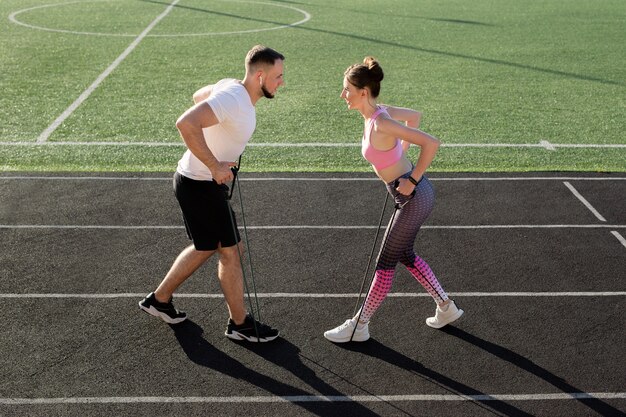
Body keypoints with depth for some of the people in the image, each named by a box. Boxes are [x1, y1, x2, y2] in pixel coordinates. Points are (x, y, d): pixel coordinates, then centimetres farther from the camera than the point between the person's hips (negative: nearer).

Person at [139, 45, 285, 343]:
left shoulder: (231, 86, 3)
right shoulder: (231, 99, -27)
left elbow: (199, 96, 23)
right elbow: (186, 123, -40)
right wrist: (214, 166, -35)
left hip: (205, 182, 10)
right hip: (199, 186, -10)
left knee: (206, 248, 23)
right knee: (231, 252, 3)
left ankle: (159, 299, 38)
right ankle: (240, 324, 20)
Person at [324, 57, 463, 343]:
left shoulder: (381, 124, -27)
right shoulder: (378, 112, 0)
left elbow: (431, 143, -30)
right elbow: (415, 116, 17)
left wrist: (412, 181, -21)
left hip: (414, 198, -10)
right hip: (409, 197, 10)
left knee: (385, 263, 3)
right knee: (405, 255, 22)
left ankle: (359, 326, 18)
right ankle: (446, 307, 36)